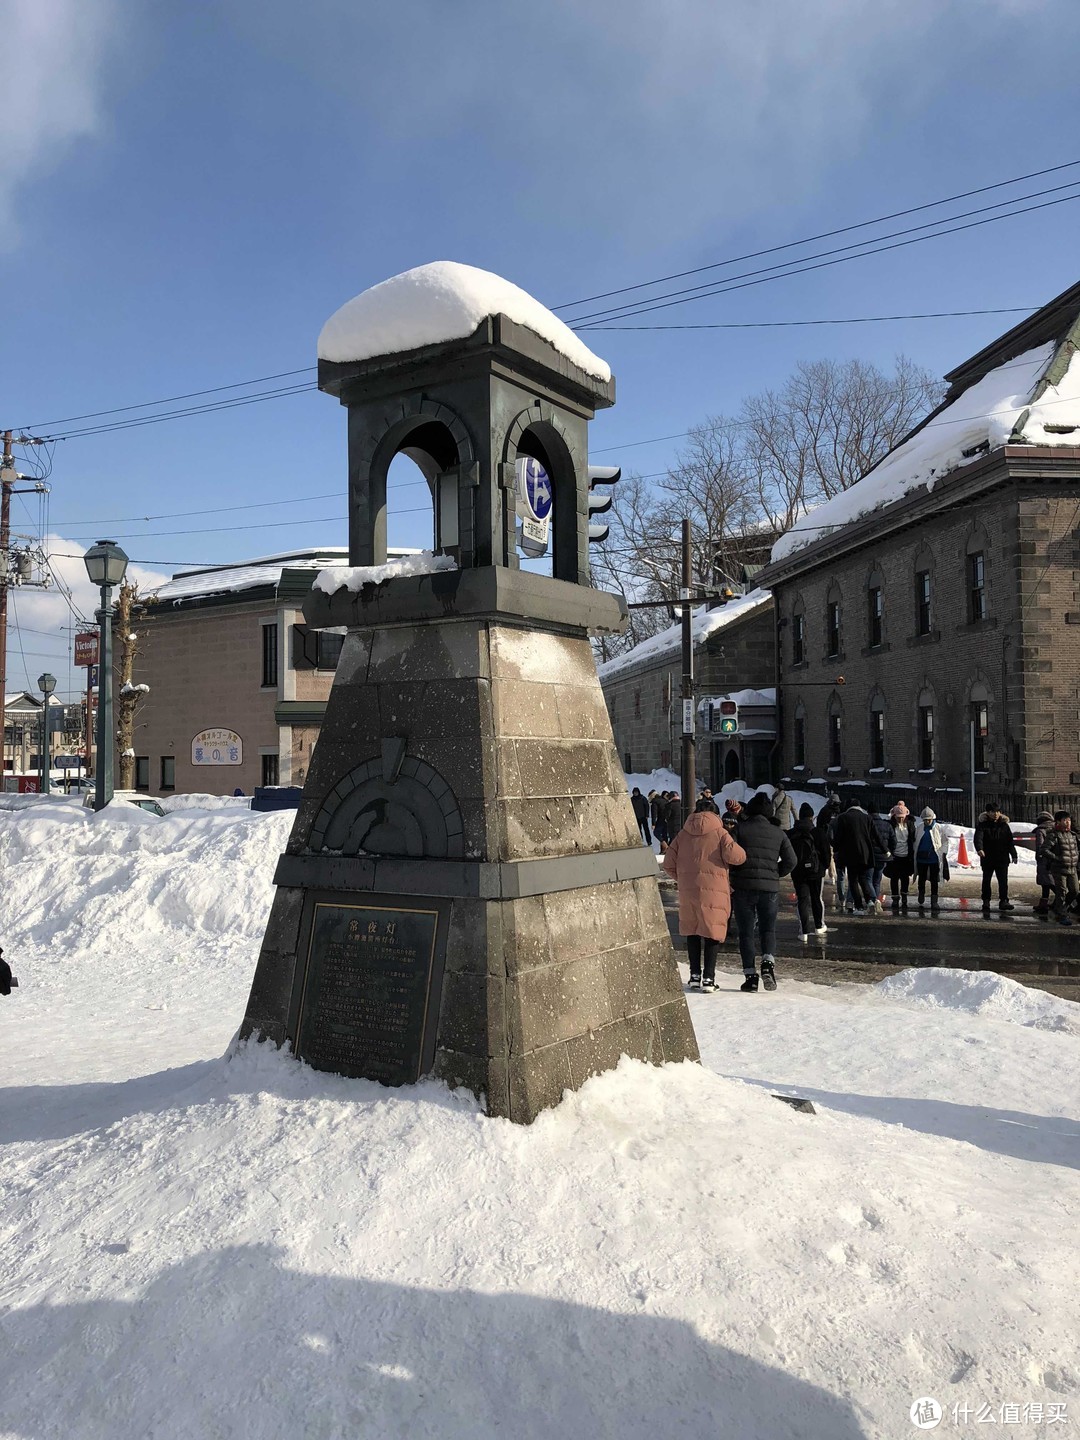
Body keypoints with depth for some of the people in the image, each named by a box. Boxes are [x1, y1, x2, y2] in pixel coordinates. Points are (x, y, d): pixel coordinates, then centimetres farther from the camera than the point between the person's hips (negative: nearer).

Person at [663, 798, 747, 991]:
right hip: (714, 890, -3)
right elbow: (735, 856, -13)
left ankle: (695, 975, 17)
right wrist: (735, 844, 9)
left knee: (692, 931, 16)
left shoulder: (683, 834, 10)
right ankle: (708, 978, 1)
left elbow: (669, 863, 9)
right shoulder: (719, 833, -1)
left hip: (687, 891, 3)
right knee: (713, 932, 5)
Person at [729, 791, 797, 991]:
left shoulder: (740, 828, -3)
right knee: (768, 929, 15)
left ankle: (750, 975, 2)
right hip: (769, 888, 2)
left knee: (745, 932, 6)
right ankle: (768, 962, -10)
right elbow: (790, 861, 6)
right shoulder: (778, 833, 6)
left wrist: (728, 880, 6)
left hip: (743, 887, -2)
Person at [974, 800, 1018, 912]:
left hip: (1002, 858, 1)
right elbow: (978, 837, -19)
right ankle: (986, 901, 17)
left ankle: (1003, 901, 5)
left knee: (1003, 880, -1)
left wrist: (1014, 855, 8)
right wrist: (979, 849, -37)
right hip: (987, 858, -1)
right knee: (986, 880, 8)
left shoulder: (1004, 825, 7)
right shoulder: (982, 824, -3)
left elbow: (1010, 841, 12)